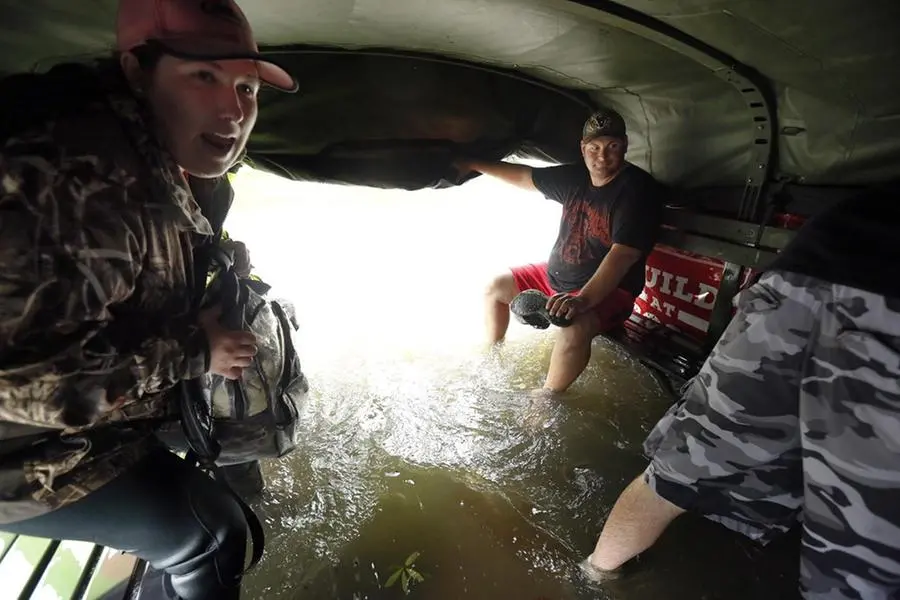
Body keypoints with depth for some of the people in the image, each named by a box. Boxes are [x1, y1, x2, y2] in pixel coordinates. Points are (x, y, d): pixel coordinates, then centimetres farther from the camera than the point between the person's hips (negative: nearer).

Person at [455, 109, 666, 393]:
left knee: (575, 327, -38)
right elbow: (524, 177, 14)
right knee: (496, 286, 9)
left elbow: (623, 254, -30)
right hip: (555, 275, 8)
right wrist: (472, 165, 19)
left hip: (608, 289, -8)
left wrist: (583, 299, -42)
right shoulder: (575, 177, 3)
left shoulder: (639, 189, -18)